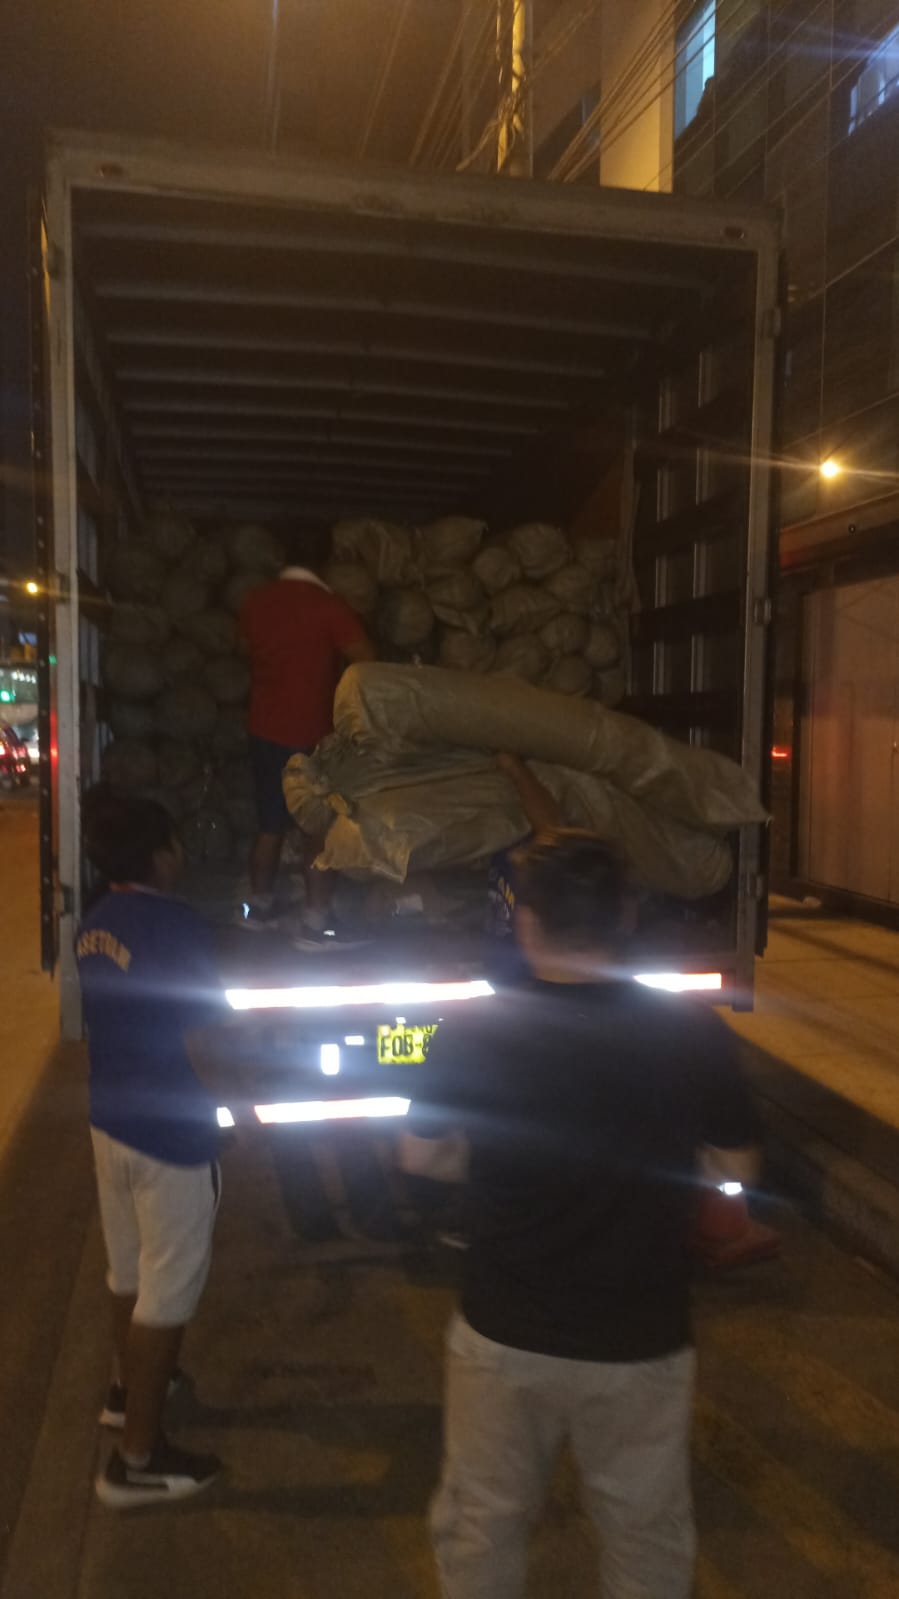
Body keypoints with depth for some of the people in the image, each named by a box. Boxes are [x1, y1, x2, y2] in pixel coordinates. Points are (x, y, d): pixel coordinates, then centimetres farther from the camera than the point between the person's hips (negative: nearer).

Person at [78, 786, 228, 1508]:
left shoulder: (97, 921, 2)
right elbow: (211, 1036, -17)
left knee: (130, 1270, 26)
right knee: (168, 1290, 5)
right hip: (171, 1131, -8)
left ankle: (129, 1389, 46)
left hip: (113, 1117, 8)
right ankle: (137, 1460, 17)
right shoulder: (176, 927, -23)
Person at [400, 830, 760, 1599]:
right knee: (647, 1535, 23)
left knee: (482, 1526, 22)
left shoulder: (471, 1032, -17)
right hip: (642, 1342, 1)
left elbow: (420, 1157, -4)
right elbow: (737, 1168, -2)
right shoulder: (695, 1034, -16)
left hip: (505, 1334, 0)